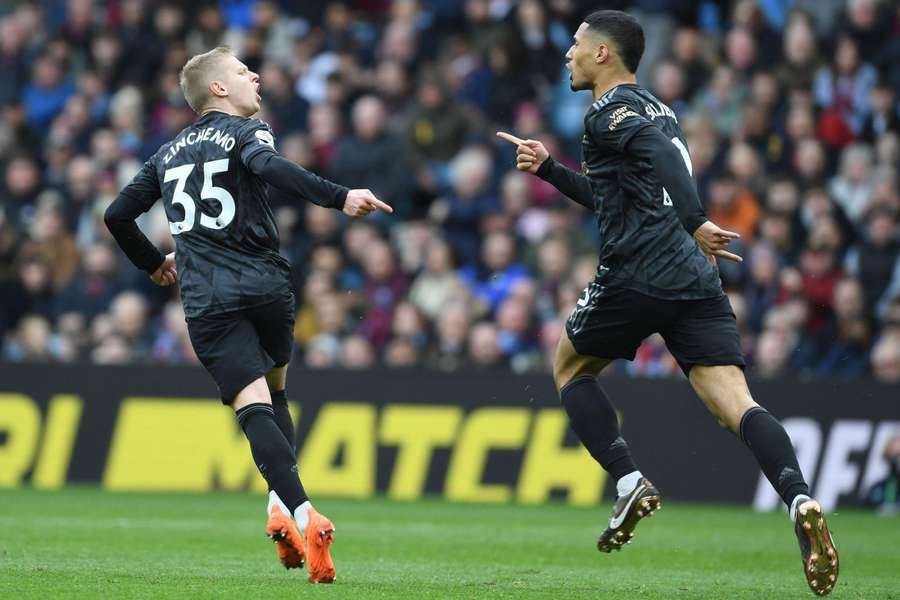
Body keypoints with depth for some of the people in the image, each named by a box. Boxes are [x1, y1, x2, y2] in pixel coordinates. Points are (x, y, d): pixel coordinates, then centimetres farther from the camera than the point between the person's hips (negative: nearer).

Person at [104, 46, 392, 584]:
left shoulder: (170, 153, 20)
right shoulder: (246, 132, 4)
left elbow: (118, 215, 23)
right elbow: (269, 166, -20)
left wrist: (154, 263, 40)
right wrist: (340, 198, -30)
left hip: (207, 300, 2)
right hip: (267, 286, -2)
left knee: (254, 407, -10)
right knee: (274, 393, 20)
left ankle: (297, 512, -30)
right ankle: (283, 504, 0)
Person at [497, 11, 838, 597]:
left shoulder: (610, 110, 0)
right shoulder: (657, 110, 27)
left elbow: (659, 151, -21)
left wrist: (695, 222, -28)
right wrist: (547, 168, 38)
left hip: (636, 277, -7)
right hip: (696, 283, 7)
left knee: (571, 368, 19)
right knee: (735, 402, -7)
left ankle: (630, 483, 2)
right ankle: (800, 499, -32)